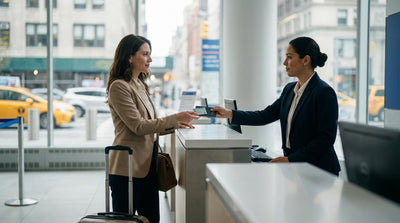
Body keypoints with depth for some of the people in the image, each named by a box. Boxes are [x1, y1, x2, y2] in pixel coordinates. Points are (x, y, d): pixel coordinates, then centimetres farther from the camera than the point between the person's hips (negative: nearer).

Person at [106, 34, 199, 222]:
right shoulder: (118, 86, -12)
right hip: (128, 168, -8)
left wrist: (173, 126, 6)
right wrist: (174, 119, -16)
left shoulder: (140, 85, 17)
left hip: (147, 165, 9)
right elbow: (139, 126, -17)